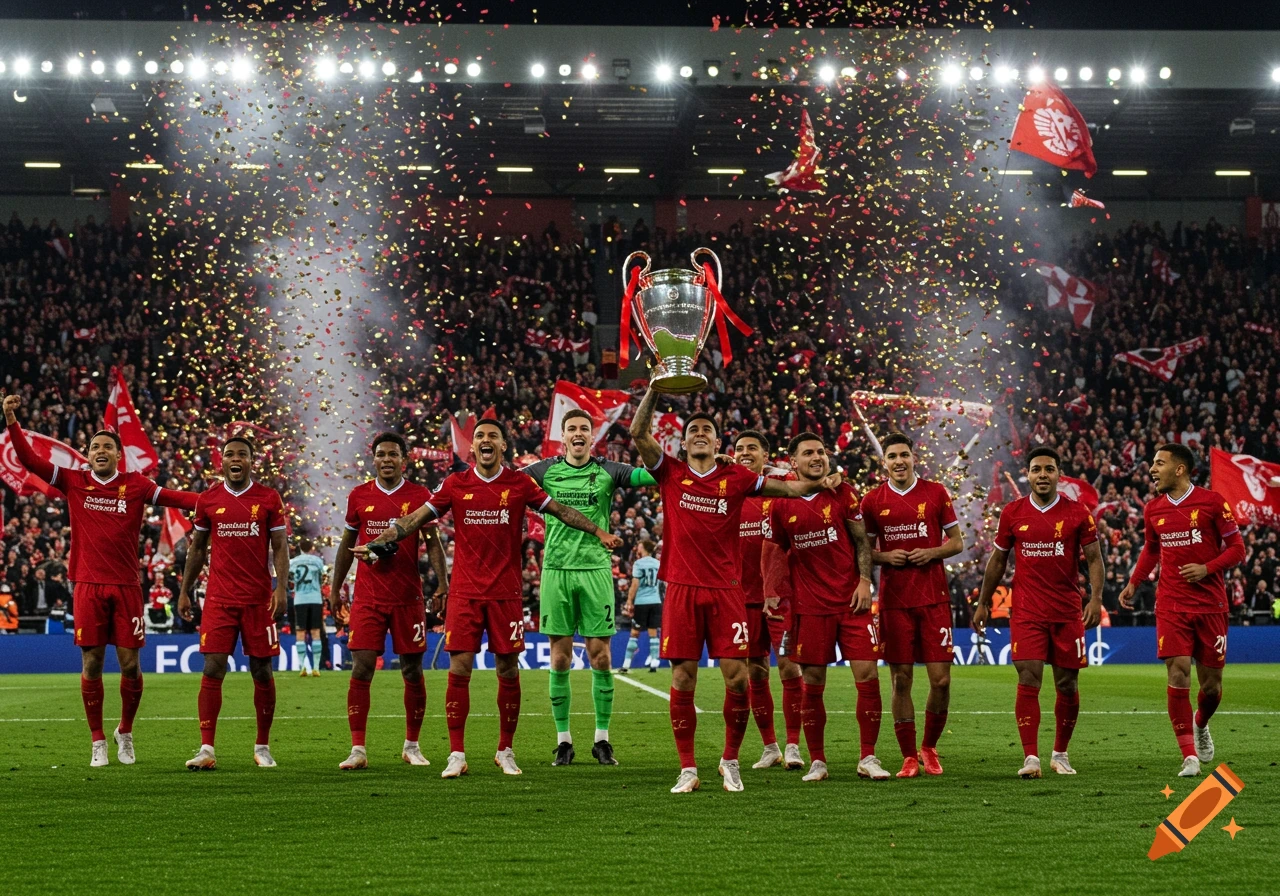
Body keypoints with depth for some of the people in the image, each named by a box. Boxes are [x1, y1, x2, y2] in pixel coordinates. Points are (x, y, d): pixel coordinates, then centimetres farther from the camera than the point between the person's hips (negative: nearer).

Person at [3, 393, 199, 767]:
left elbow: (174, 498, -6)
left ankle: (125, 732, 21)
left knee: (129, 664, 0)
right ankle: (97, 741, 11)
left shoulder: (135, 485, 3)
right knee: (91, 663, 1)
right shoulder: (74, 482, 5)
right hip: (89, 585, 0)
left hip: (127, 585, 0)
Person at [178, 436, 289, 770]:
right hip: (219, 599, 1)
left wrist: (282, 587, -10)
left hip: (259, 599, -1)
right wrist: (184, 591, 12)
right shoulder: (208, 500, 6)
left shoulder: (269, 499, 2)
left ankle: (263, 748, 15)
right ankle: (206, 749, -8)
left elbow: (280, 546, 2)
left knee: (262, 671, 4)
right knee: (212, 669, -7)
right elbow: (197, 548, 15)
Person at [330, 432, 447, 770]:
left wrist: (442, 584, -9)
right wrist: (335, 588, 13)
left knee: (413, 671, 5)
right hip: (367, 598, 0)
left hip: (408, 597, 0)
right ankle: (358, 749, -6)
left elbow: (432, 542, 3)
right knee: (361, 669, -8)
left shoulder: (419, 495, 2)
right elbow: (347, 545, 14)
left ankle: (412, 745, 19)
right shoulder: (359, 496, 6)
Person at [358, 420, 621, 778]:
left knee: (508, 671, 3)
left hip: (505, 593, 0)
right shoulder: (455, 484, 3)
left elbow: (561, 511, 9)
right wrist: (377, 543, -1)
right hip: (465, 592, 0)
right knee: (459, 670, -5)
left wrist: (599, 533, 3)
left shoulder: (520, 484, 3)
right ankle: (456, 754, 0)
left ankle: (505, 751, 17)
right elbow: (416, 518, 6)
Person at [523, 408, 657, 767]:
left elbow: (645, 475, -7)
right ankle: (563, 740, 10)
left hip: (595, 569, 0)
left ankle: (602, 739, 8)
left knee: (601, 657, -1)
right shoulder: (545, 471, 6)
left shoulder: (607, 472, 5)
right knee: (560, 658, 2)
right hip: (556, 569, 0)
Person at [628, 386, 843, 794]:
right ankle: (687, 769, 7)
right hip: (682, 589, 0)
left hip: (726, 589, 0)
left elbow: (788, 488, 11)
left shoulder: (737, 478, 8)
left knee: (736, 678, -4)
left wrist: (820, 484, -4)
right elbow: (639, 433, -3)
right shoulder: (671, 474, 6)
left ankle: (730, 761, 12)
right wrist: (654, 389, -8)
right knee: (683, 680, -1)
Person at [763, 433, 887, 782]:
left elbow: (861, 540, 5)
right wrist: (771, 593, 1)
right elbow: (775, 550, 12)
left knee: (867, 674, -7)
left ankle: (867, 758, 3)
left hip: (851, 600, 0)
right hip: (810, 606, 0)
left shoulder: (844, 494, 3)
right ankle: (817, 761, 12)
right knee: (812, 683, 1)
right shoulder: (781, 504, 3)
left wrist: (864, 581, -7)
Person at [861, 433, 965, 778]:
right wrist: (884, 557, -8)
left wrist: (932, 552, -10)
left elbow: (956, 542, 8)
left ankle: (929, 747, 17)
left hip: (934, 598, 0)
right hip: (894, 602, 0)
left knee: (941, 680, -4)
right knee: (901, 680, 0)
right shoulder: (873, 500, 5)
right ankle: (909, 757, 9)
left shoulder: (936, 493, 4)